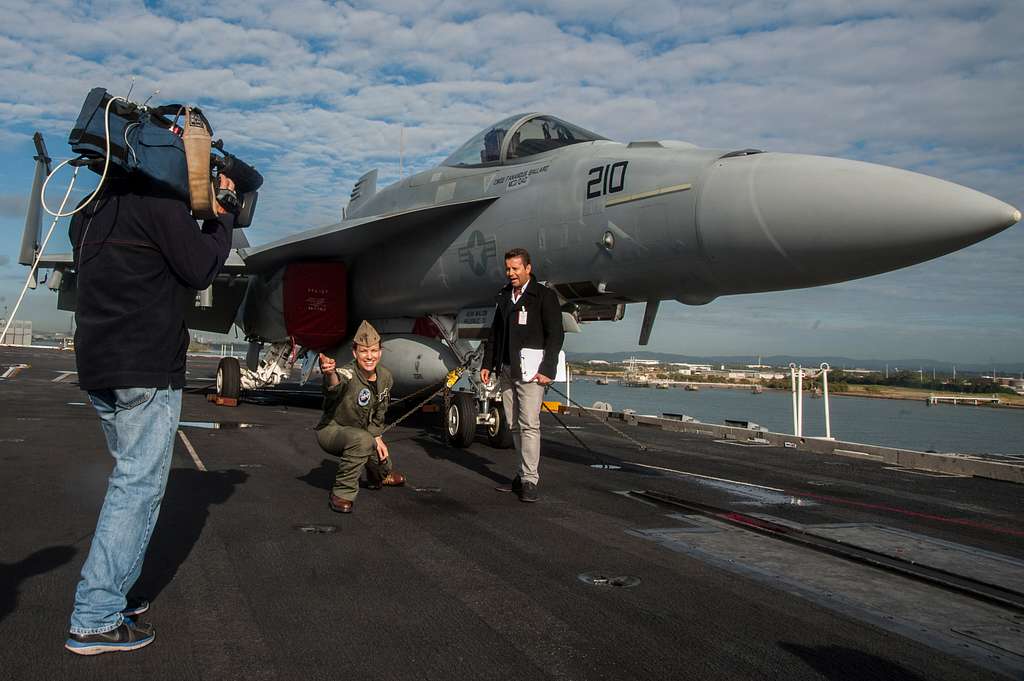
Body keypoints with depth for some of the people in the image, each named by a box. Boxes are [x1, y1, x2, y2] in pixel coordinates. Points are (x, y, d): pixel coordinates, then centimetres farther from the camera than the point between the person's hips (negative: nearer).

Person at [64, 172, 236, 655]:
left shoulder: (91, 209, 17)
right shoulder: (159, 203, -12)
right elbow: (202, 269, -10)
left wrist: (211, 216, 15)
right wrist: (222, 216, 4)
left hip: (97, 367, 9)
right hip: (147, 370, -9)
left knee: (130, 479, 18)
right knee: (139, 486, -4)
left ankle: (110, 594, 23)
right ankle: (95, 620, 0)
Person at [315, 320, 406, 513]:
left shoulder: (385, 377, -9)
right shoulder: (348, 375, -31)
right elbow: (336, 385, -57)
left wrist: (377, 438, -2)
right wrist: (329, 373, -79)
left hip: (360, 432, 7)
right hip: (331, 430, -7)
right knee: (361, 439, -37)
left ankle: (380, 476, 54)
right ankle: (342, 493, -23)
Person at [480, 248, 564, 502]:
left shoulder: (544, 296, -2)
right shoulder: (504, 296, 16)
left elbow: (555, 335, -6)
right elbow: (495, 333, 21)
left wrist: (547, 370, -13)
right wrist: (487, 364, 15)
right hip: (505, 370, 6)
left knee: (529, 424, -11)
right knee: (514, 425, 8)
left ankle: (529, 479, -9)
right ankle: (524, 472, 17)